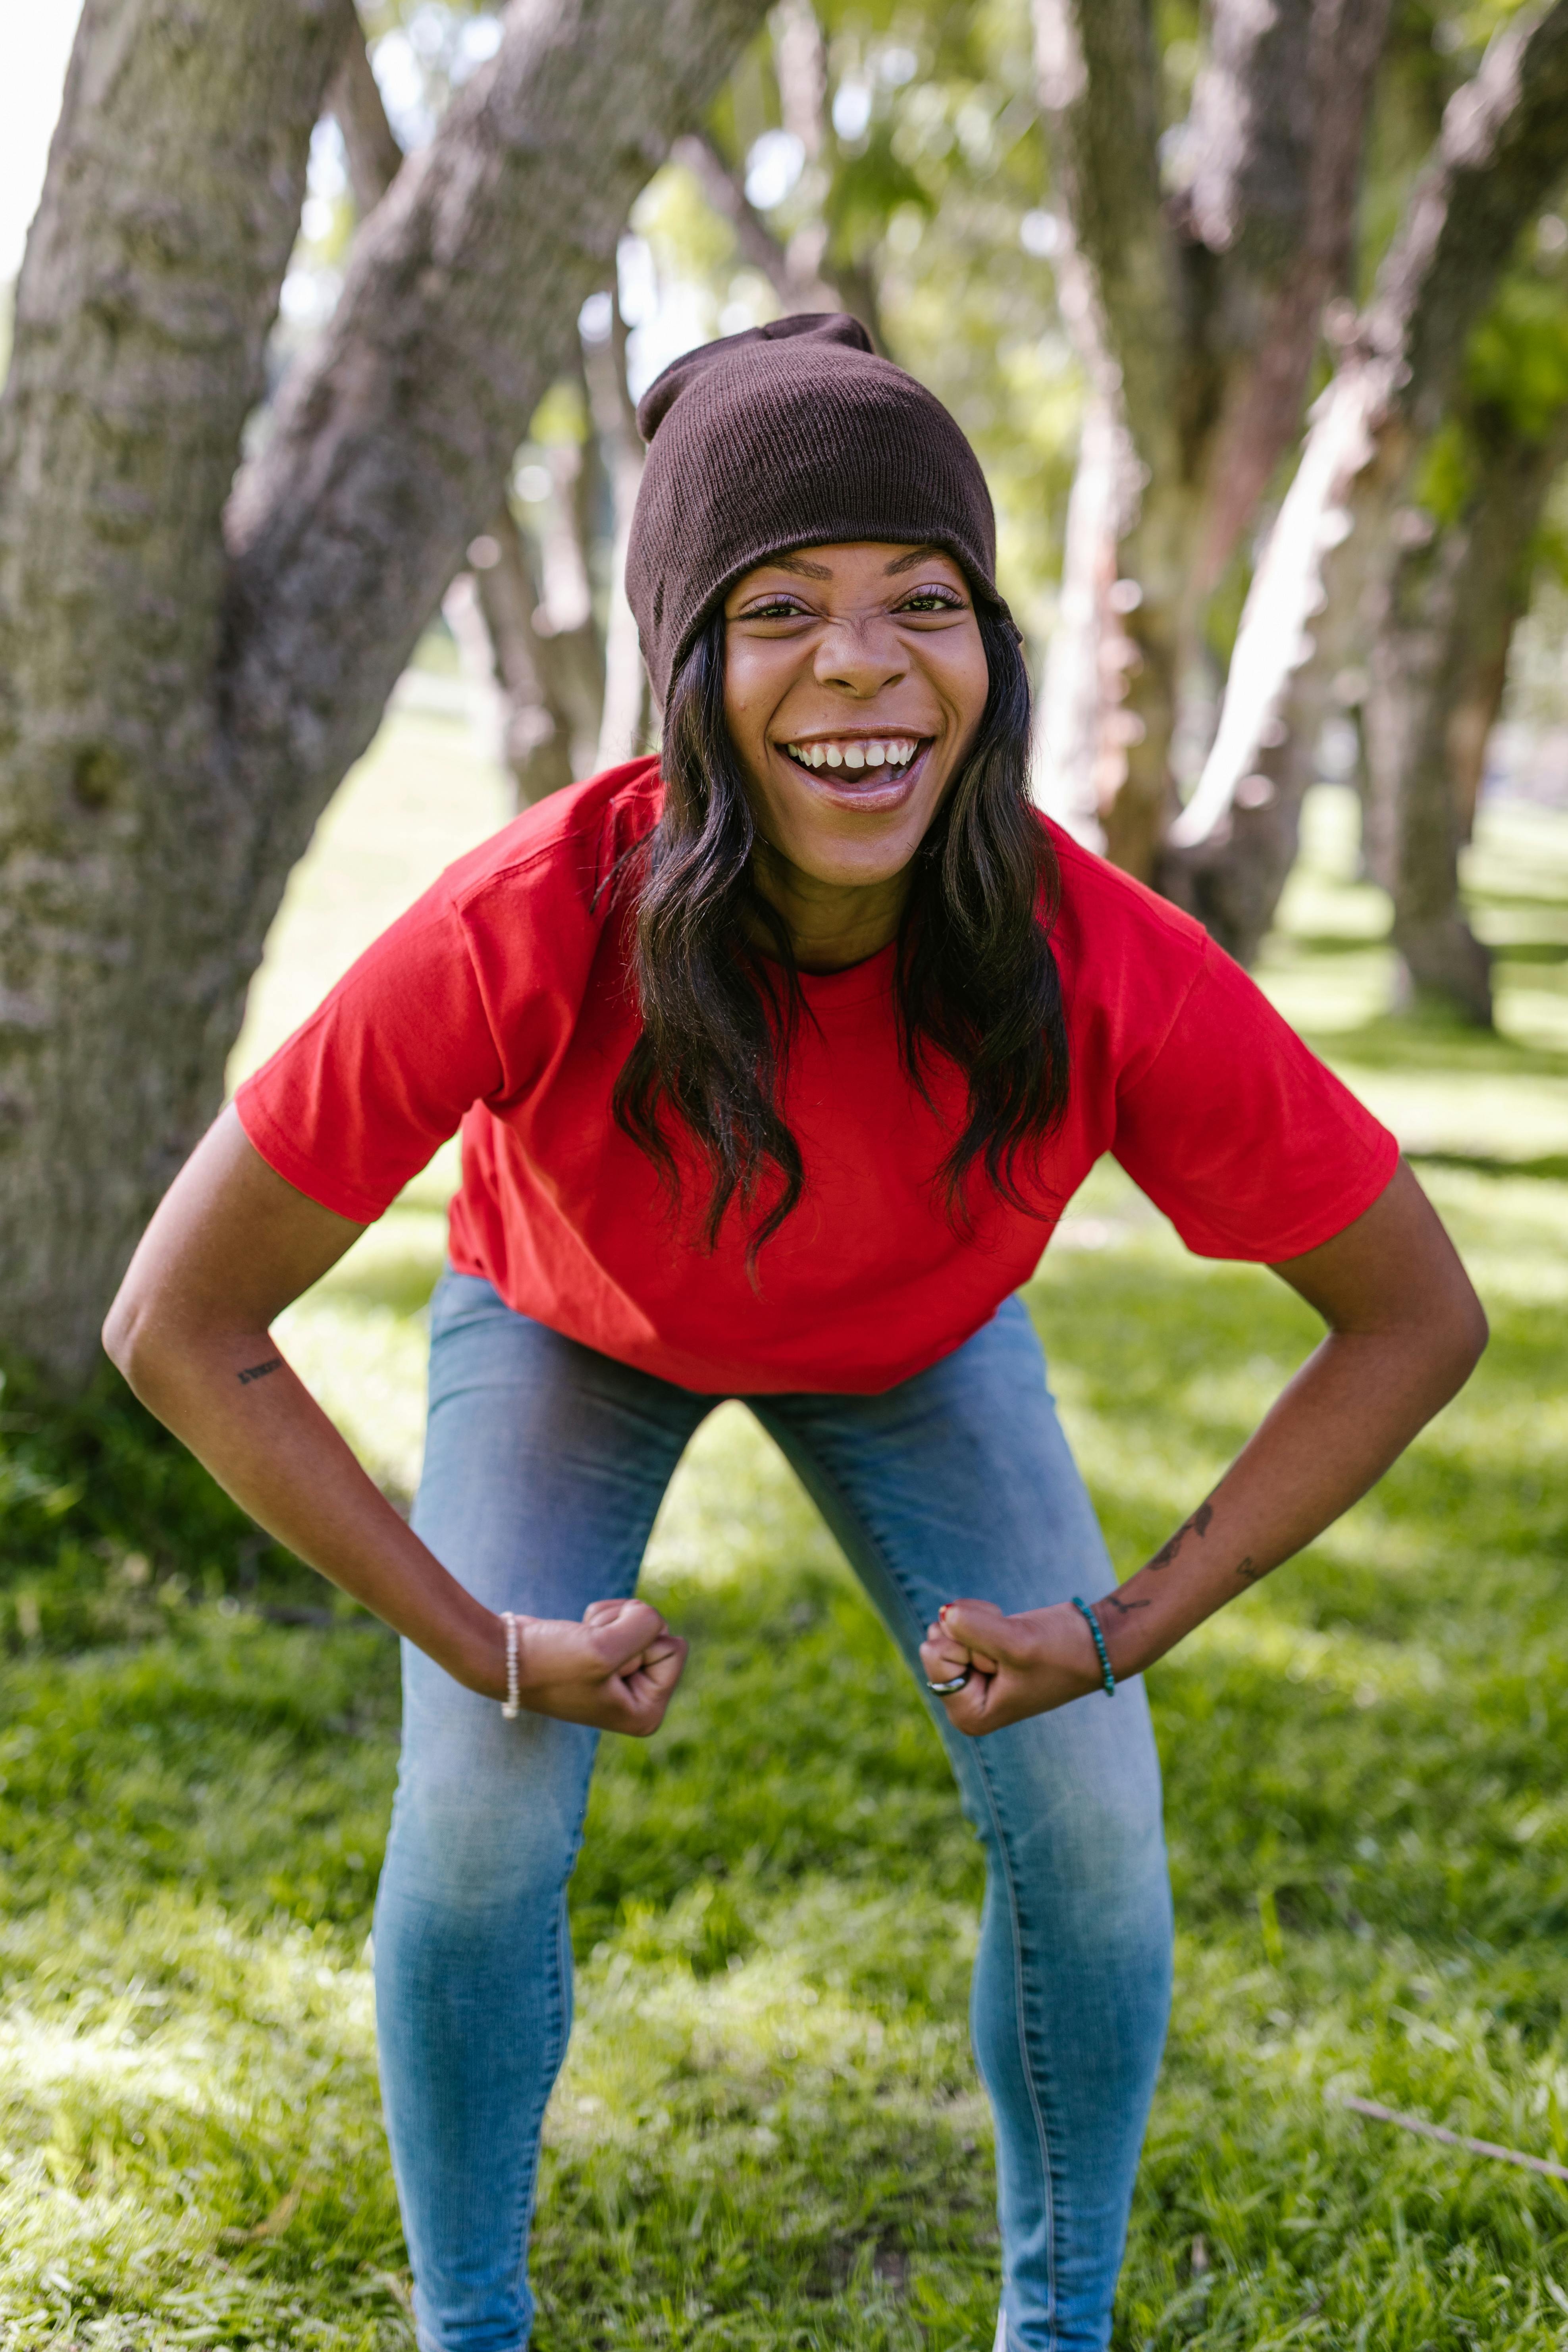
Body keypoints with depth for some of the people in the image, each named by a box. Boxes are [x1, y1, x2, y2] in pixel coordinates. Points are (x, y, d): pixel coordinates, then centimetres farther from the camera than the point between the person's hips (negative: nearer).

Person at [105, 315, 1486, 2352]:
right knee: (480, 1819, -11)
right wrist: (495, 1651, -26)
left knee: (1089, 1817, -6)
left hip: (918, 1339, 1)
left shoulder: (1113, 975, -38)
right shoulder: (526, 931, -42)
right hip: (574, 1324, -1)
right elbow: (178, 1326, -31)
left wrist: (1124, 1631, -23)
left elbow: (1420, 1315, -22)